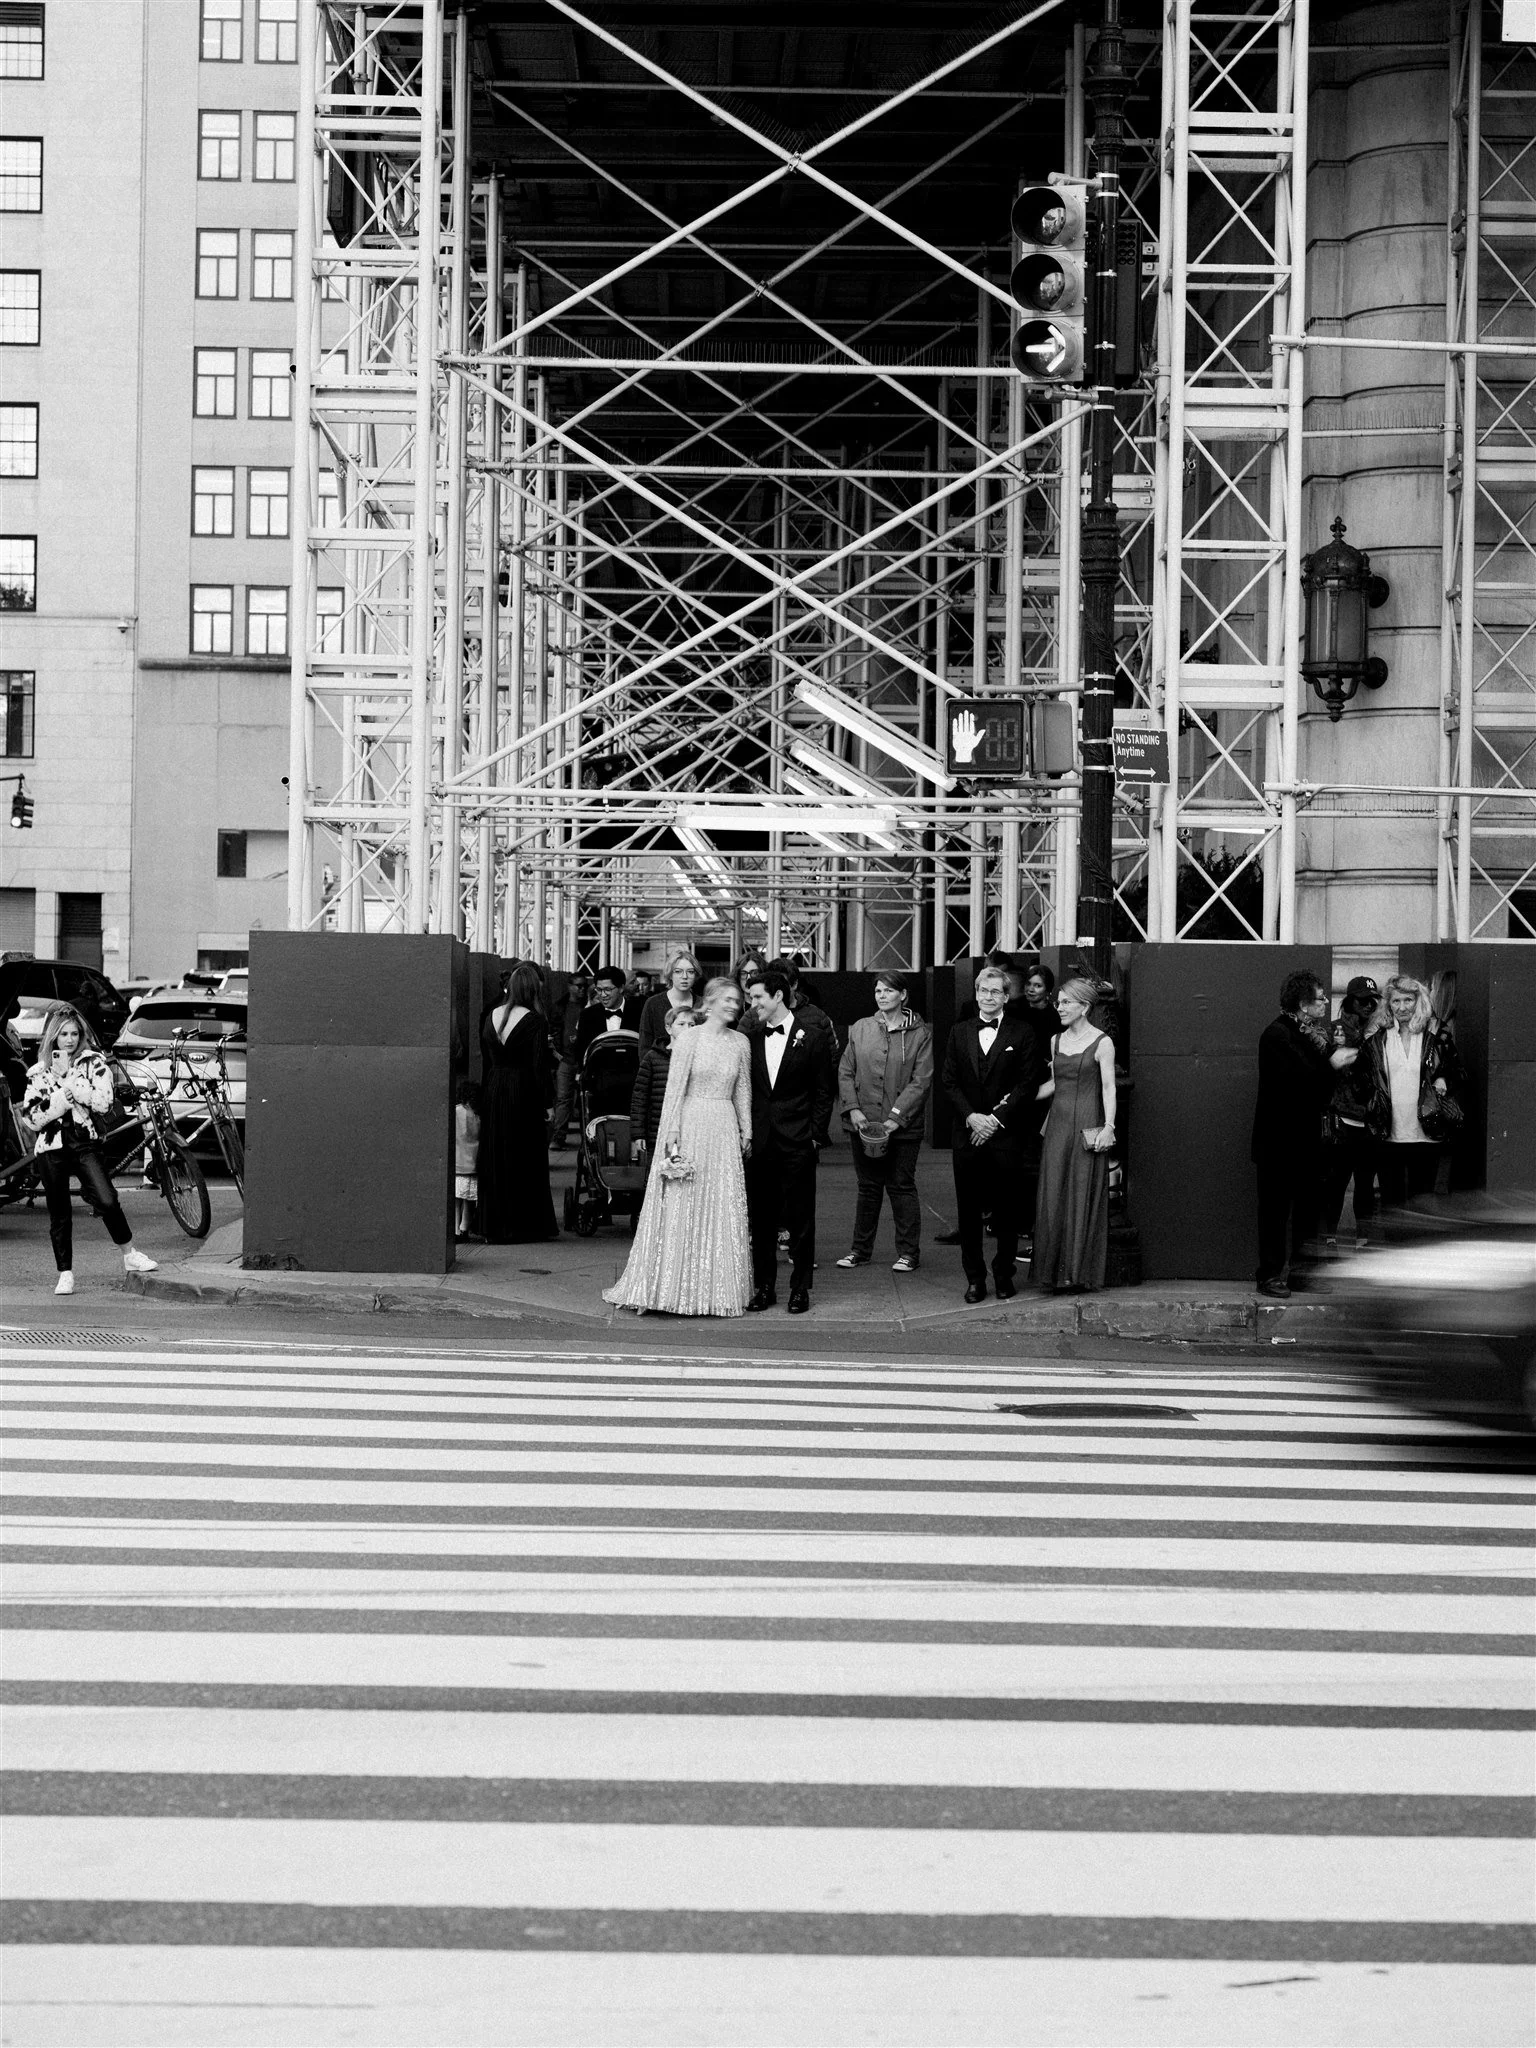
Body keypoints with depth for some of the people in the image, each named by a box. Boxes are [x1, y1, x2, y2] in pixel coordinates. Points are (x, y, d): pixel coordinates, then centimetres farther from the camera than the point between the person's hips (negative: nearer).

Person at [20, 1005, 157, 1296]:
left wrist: (69, 1079, -12)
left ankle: (130, 1255, 1)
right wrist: (65, 1093, -11)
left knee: (107, 1201, -17)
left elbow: (103, 1102, -11)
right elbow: (31, 1118, -3)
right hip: (50, 1147, 1)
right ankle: (65, 1275, 14)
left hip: (85, 1143, -1)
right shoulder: (38, 1073, 7)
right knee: (59, 1215, 5)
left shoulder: (93, 1063, 4)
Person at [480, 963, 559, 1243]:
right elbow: (539, 1066, -12)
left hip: (493, 1093, 5)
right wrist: (547, 1102, -6)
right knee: (525, 1160, 3)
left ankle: (494, 1226, 12)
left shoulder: (491, 1017, 4)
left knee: (494, 1160, 10)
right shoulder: (534, 1021, -12)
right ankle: (523, 1226, 5)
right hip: (523, 1092, -5)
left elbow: (485, 1059, 8)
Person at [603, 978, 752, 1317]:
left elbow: (743, 1091, 12)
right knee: (679, 1209, 0)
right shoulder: (688, 1038, -5)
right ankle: (669, 1288, 6)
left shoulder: (740, 1043, 8)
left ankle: (717, 1289, 10)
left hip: (724, 1131, 4)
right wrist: (672, 1133, -12)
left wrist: (746, 1131, 7)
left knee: (723, 1211, 3)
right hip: (689, 1124, -4)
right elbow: (675, 1088, -7)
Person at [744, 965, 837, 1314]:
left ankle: (800, 1288, 9)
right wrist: (745, 1134, 4)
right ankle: (763, 1286, 14)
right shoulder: (751, 1040, 8)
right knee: (761, 1218, 6)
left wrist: (815, 1136, -7)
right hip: (759, 1142, 4)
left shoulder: (814, 1037, -2)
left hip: (797, 1142, -4)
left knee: (799, 1218, 2)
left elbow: (824, 1092, -1)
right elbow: (746, 1091, 12)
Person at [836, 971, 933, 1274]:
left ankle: (908, 1252, 9)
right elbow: (845, 1072, 7)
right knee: (868, 1187, 11)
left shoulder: (920, 1034, -3)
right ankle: (861, 1249, 19)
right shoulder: (861, 1029, 6)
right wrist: (853, 1109, -7)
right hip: (864, 1125, 3)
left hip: (903, 1127, -3)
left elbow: (921, 1081, -8)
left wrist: (896, 1116, -15)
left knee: (901, 1187, 2)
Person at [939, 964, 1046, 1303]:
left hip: (1007, 1136, -2)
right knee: (969, 1211, 3)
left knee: (1007, 1210, 1)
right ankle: (974, 1278, 10)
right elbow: (949, 1082, 7)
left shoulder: (1022, 1034, 2)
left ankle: (1004, 1275, 12)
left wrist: (996, 1119, -11)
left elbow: (1028, 1085, -3)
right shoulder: (959, 1033, 11)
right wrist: (971, 1116, -8)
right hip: (968, 1135, 2)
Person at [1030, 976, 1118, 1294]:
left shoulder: (1102, 1042, -4)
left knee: (1083, 1196, -1)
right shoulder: (1056, 1040, 13)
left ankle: (1080, 1273, 5)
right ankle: (1056, 1271, 8)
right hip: (1057, 1123, 5)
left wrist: (1109, 1126, -16)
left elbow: (1108, 1088, -7)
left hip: (1087, 1125, -5)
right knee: (1053, 1195, 2)